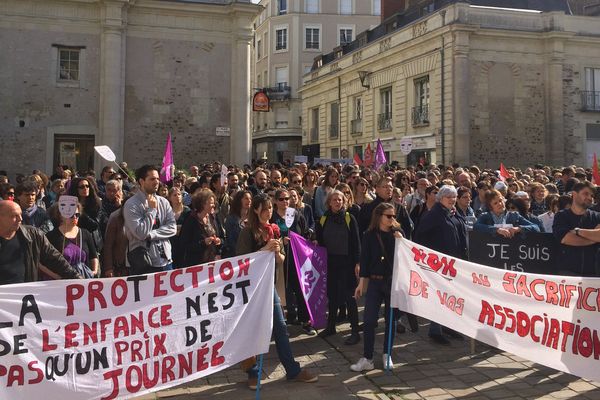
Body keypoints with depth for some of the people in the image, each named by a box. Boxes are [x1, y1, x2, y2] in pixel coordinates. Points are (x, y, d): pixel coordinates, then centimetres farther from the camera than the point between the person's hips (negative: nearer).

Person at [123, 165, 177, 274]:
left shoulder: (163, 202, 8)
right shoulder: (131, 204, -8)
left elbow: (172, 228, -1)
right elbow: (140, 233, -16)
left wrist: (151, 234, -13)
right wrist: (152, 209, -10)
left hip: (165, 260, 5)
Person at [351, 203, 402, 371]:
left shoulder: (397, 233, 2)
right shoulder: (370, 235, -1)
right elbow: (364, 259, 0)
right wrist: (361, 282, -2)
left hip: (394, 281, 1)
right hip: (375, 282, -1)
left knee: (391, 319, 8)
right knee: (369, 320, -4)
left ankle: (387, 355, 23)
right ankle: (367, 358, 4)